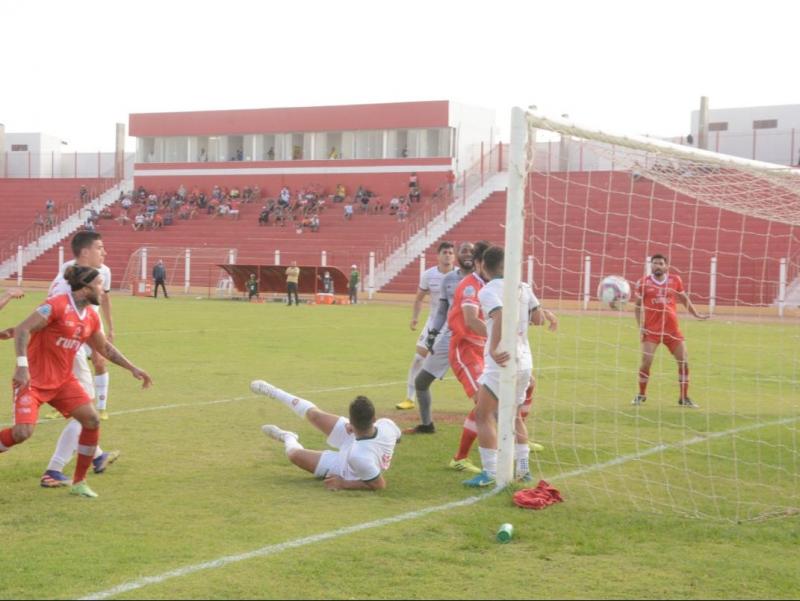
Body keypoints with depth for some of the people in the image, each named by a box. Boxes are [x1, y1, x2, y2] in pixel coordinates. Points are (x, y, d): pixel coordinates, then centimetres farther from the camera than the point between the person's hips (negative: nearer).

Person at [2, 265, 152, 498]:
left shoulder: (91, 317, 5)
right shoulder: (56, 305, -18)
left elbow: (105, 348, 21)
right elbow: (22, 330, -22)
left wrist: (133, 369, 18)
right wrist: (22, 365, -31)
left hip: (62, 380, 7)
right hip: (33, 380, -7)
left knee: (92, 420, -5)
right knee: (23, 431, -22)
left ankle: (79, 482, 7)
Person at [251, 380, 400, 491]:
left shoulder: (359, 457, -50)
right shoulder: (386, 424, -34)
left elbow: (379, 484, -37)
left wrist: (343, 484, -29)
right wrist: (355, 427, -12)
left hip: (343, 469, -5)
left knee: (295, 454, 0)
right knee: (313, 414, 6)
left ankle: (288, 439, 43)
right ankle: (274, 392, 34)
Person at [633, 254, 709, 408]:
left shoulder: (675, 280, 5)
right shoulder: (644, 283, 0)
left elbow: (684, 299, 19)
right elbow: (638, 306, 6)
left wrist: (697, 315, 17)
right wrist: (640, 325, -4)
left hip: (672, 329, 2)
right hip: (651, 329, -2)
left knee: (684, 361, 1)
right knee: (646, 361, -10)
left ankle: (684, 398, 15)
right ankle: (641, 395, 11)